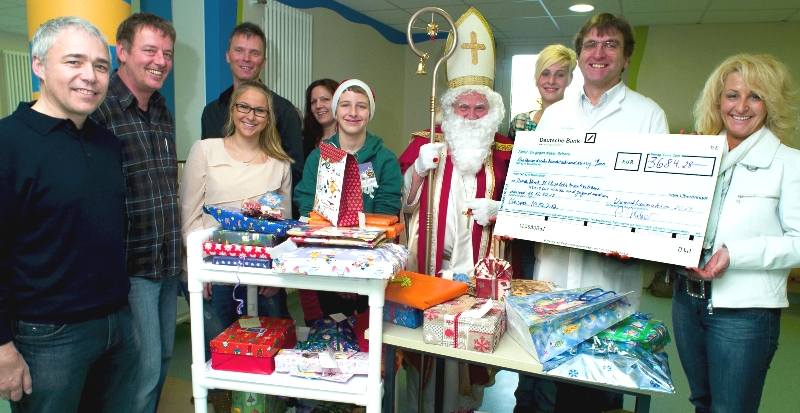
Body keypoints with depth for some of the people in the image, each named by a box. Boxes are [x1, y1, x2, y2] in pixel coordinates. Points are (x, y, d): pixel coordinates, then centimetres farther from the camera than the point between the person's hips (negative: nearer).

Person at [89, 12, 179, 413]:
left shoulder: (162, 113, 12)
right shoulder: (98, 109, -14)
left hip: (168, 261, 8)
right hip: (129, 265, -8)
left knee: (163, 357, 17)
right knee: (145, 365, -1)